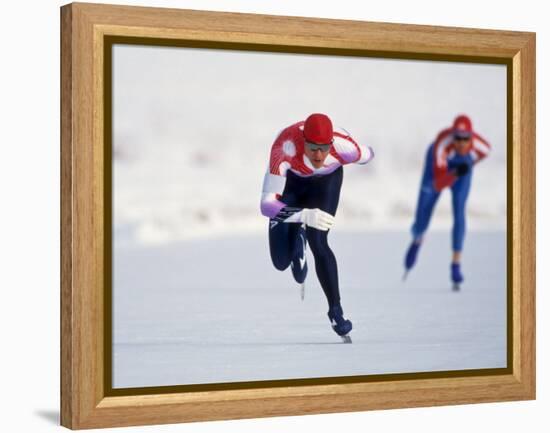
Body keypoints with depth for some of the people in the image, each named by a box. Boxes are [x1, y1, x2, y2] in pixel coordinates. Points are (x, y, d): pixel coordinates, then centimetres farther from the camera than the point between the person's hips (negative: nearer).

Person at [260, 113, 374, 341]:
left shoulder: (344, 146, -39)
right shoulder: (284, 150, -44)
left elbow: (367, 154, -12)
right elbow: (266, 204, -47)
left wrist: (369, 154, 12)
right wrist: (304, 215, -61)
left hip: (327, 179, 0)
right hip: (291, 179, 0)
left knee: (318, 243, -20)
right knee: (281, 261, 0)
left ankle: (336, 310, -3)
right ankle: (298, 236, 38)